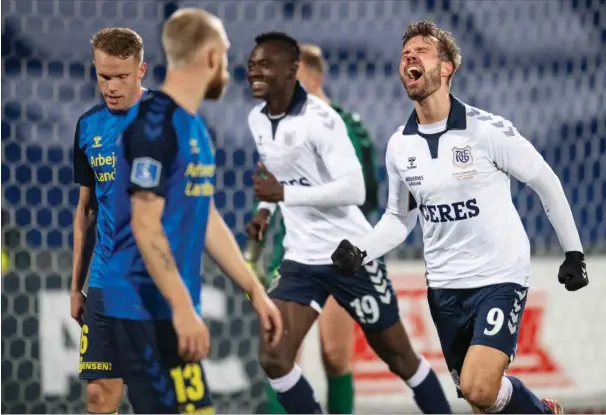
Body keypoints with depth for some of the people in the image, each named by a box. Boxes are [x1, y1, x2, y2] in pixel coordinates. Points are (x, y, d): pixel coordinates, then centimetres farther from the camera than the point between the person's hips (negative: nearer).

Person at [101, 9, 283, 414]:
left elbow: (208, 221, 20)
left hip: (169, 308, 9)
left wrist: (255, 290, 19)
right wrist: (183, 307, -22)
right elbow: (146, 228, -19)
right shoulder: (155, 123, -15)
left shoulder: (194, 126, 14)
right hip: (148, 308, -9)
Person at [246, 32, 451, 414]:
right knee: (273, 358, -10)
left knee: (399, 358, 7)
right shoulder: (258, 120, 4)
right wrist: (266, 210, 9)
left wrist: (284, 194, -31)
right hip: (301, 259, 6)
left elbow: (354, 189, -29)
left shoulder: (319, 119, -20)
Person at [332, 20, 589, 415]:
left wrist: (574, 252, -1)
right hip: (444, 283, 5)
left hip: (499, 276, -5)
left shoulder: (486, 129, -15)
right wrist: (360, 251, -5)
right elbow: (399, 217, 13)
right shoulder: (399, 145, 0)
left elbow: (546, 182, -4)